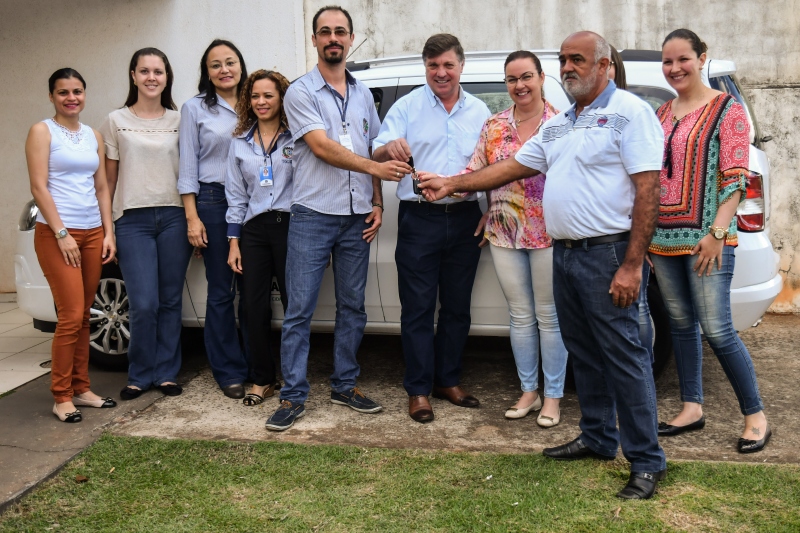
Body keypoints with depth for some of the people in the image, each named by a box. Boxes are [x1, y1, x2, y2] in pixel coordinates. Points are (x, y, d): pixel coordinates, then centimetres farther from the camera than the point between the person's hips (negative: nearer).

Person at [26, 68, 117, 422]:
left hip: (93, 233, 5)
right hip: (56, 233, -5)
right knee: (71, 316, -10)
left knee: (84, 317, 9)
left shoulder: (94, 136, 15)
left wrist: (108, 233, 7)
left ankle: (81, 389, 18)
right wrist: (62, 234, -13)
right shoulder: (42, 131, -1)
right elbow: (39, 187, -8)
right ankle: (62, 397, 0)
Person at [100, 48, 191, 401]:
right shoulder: (116, 121, 6)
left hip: (174, 217, 1)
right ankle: (140, 375, 13)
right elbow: (108, 180, 7)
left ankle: (167, 373, 18)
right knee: (144, 304, -7)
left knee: (170, 301, 4)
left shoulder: (179, 121, 9)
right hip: (132, 221, -1)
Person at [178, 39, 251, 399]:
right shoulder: (195, 108, 5)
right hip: (213, 202, -2)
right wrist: (192, 217, -7)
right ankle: (229, 372, 11)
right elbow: (188, 166, 1)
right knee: (221, 292, 1)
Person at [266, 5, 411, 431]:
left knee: (352, 306, 10)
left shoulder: (363, 95, 14)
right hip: (312, 215, -5)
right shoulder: (301, 92, -3)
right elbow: (322, 147, -15)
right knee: (300, 309, -3)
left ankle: (344, 385, 22)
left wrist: (376, 203, 5)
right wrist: (377, 167, -23)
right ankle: (293, 396, 5)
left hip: (357, 219, 5)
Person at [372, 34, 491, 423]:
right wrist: (390, 148, -28)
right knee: (418, 308, 1)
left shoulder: (479, 111, 10)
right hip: (419, 219, -3)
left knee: (457, 306, 11)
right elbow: (377, 157, -5)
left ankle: (448, 380, 26)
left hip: (465, 219, 3)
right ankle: (418, 389, 12)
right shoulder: (407, 106, 1)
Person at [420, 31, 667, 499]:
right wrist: (453, 184, 18)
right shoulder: (558, 125, 18)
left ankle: (647, 461, 6)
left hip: (607, 254, -8)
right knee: (584, 352, 15)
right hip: (564, 252, 8)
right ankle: (598, 438, 29)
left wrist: (632, 265, -21)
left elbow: (647, 190, -15)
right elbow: (513, 167, 23)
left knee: (623, 355, -5)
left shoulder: (629, 113, -8)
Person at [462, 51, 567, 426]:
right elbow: (475, 171, 4)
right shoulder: (494, 127, 7)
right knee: (520, 316, 12)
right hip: (504, 235, 3)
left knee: (549, 317, 5)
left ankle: (552, 396, 19)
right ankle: (528, 391, 26)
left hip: (548, 235, -3)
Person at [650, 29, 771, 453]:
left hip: (704, 239, -6)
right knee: (681, 324, 12)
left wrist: (717, 233, -18)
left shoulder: (726, 110, -3)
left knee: (717, 330, -7)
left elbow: (735, 178, -10)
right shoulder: (662, 113, 15)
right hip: (663, 237, 6)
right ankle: (692, 408, 23)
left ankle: (756, 417, 9)